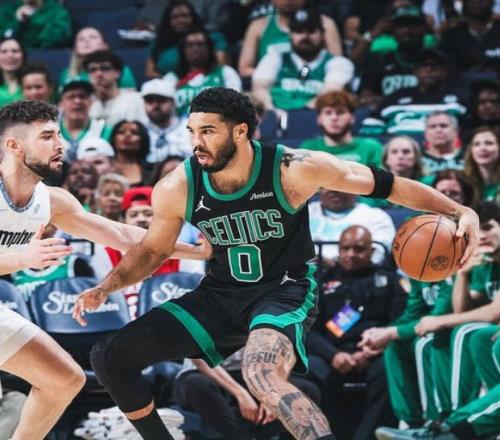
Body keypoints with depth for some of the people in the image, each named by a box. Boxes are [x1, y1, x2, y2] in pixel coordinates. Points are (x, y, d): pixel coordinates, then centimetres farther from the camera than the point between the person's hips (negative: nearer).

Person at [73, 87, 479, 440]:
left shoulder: (293, 169, -21)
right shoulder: (177, 188, -11)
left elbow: (387, 185, -12)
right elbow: (152, 251, 8)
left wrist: (459, 212, -21)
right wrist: (106, 288, -9)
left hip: (285, 290, -5)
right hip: (220, 294, 5)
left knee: (262, 374, -39)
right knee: (110, 358, 0)